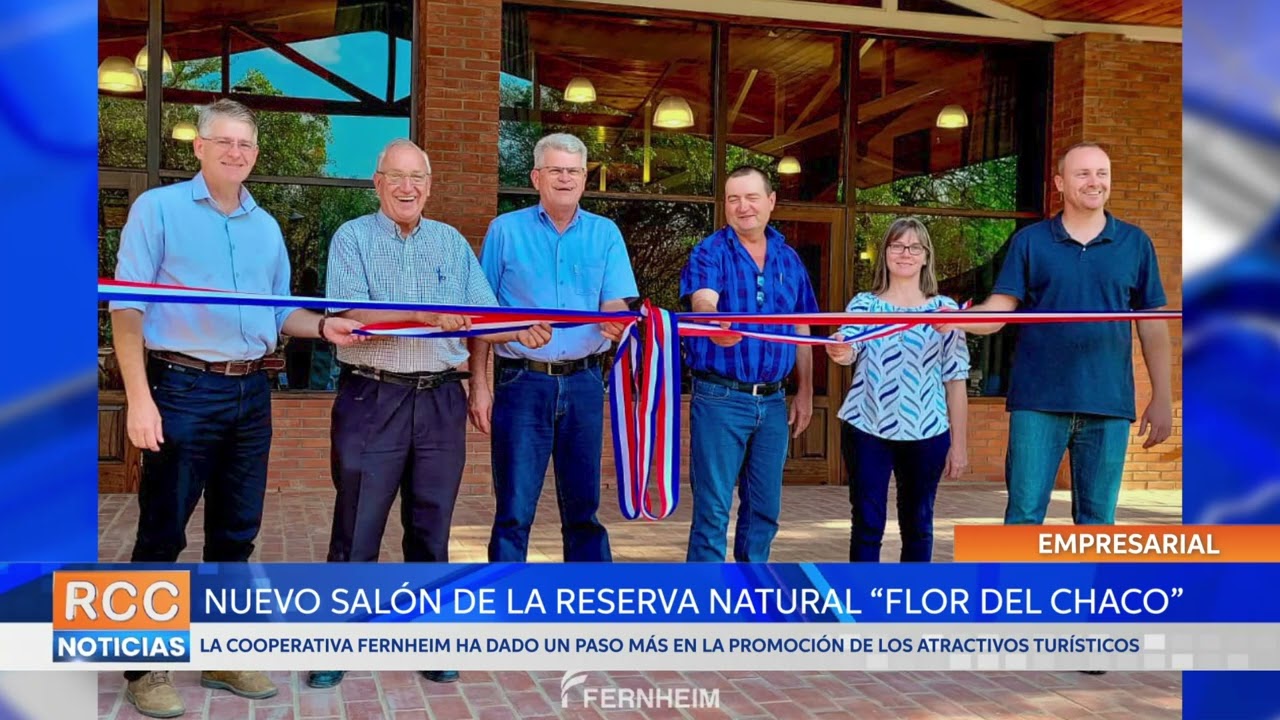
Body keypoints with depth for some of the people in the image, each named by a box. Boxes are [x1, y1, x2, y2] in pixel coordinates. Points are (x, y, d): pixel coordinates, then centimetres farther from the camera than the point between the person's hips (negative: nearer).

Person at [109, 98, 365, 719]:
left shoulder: (266, 226, 14)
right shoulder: (158, 208, -2)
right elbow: (127, 307, -7)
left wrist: (324, 326, -2)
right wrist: (139, 398, -15)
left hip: (251, 393, 5)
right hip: (182, 389, -5)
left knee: (235, 534, 12)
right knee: (162, 535, 1)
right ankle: (145, 668, 13)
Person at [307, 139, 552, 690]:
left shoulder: (452, 243, 12)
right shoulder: (352, 238, 0)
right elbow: (351, 314, -15)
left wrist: (520, 332, -14)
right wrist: (425, 315, -27)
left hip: (441, 400, 3)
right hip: (371, 399, -3)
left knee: (431, 530, 11)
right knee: (356, 531, 3)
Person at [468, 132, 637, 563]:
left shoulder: (605, 234, 8)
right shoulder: (505, 230, 4)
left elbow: (616, 303, 0)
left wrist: (616, 319, -25)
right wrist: (479, 385, -3)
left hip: (583, 383, 2)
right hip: (522, 382, -2)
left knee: (583, 506, 9)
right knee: (515, 509, 1)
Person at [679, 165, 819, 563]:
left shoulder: (788, 258, 11)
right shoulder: (710, 252, -4)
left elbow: (801, 330, 16)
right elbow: (702, 302, -24)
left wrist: (805, 391, 13)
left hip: (773, 400, 5)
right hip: (719, 397, -5)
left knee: (764, 508, 13)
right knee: (713, 508, -2)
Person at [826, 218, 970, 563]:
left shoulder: (945, 308, 5)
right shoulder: (864, 303, 4)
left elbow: (955, 379, 5)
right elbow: (848, 347, -15)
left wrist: (959, 443, 3)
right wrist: (840, 351, -40)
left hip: (926, 433, 1)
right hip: (867, 429, -1)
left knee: (918, 526, 11)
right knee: (866, 525, 3)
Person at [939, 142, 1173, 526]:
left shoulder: (1136, 243, 8)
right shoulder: (1029, 240, 4)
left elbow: (1152, 323, 9)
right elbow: (1000, 308, -2)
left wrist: (1162, 398, 5)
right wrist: (956, 319, -25)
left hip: (1109, 404, 2)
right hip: (1038, 401, -1)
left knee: (1097, 521, 10)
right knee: (1024, 514, 1)